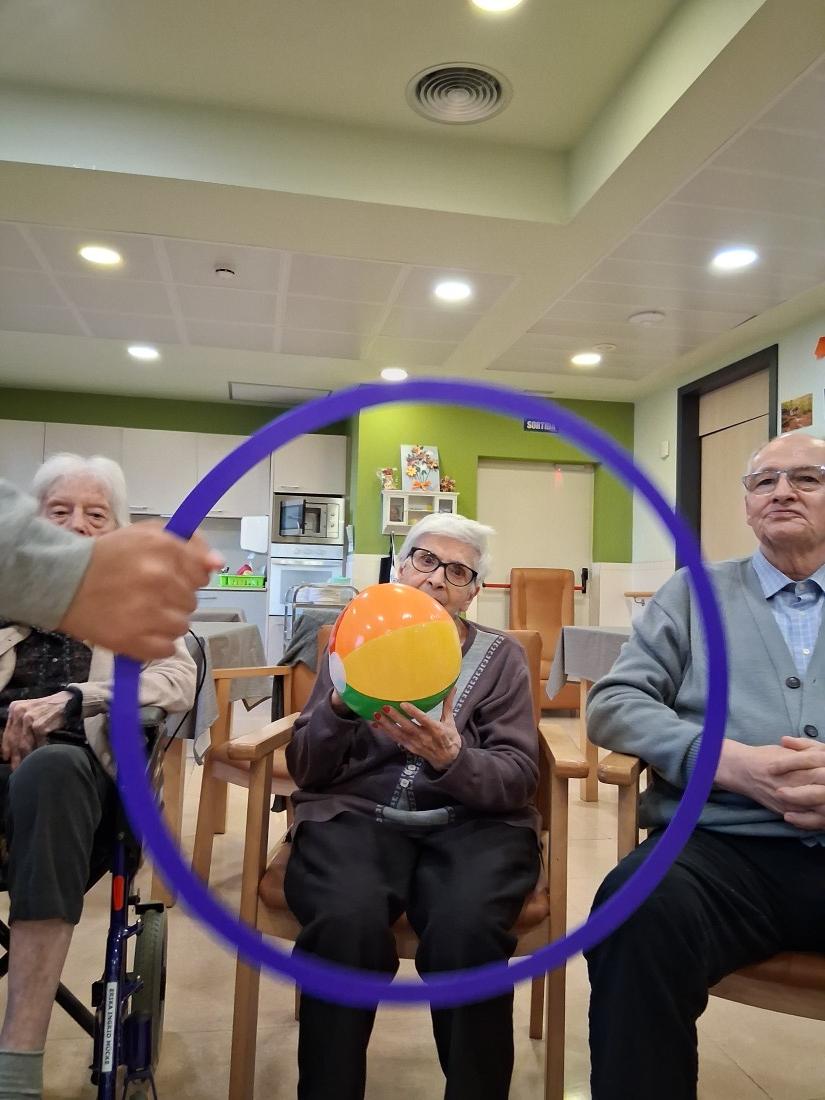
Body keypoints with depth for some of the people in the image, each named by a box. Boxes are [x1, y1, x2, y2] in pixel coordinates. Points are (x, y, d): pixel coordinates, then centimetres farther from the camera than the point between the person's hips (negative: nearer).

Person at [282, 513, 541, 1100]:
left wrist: (452, 759, -23)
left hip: (472, 823, 0)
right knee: (346, 923, -32)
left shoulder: (502, 656, 9)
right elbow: (305, 770, 5)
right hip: (354, 815, 1)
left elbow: (519, 779, -2)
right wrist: (338, 708, -16)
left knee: (468, 930, -32)